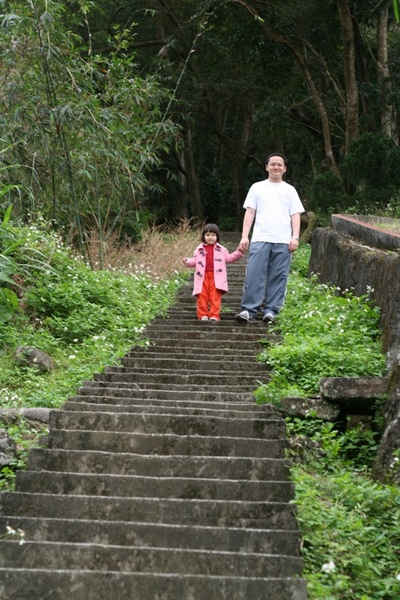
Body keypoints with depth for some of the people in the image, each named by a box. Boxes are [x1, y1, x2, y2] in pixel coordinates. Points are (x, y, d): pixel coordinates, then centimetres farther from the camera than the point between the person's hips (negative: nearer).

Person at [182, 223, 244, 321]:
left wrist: (239, 252, 3)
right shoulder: (199, 249, 13)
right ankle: (203, 315, 4)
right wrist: (187, 261, -6)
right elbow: (195, 261, 13)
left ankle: (214, 315, -6)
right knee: (202, 296, -1)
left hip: (216, 277, -1)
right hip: (203, 276, 1)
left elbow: (229, 258, 14)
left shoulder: (221, 250, 14)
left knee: (215, 296, -6)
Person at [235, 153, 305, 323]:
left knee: (278, 277, -1)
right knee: (254, 275, -8)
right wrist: (244, 236, 0)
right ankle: (249, 309, -5)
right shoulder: (257, 187, 14)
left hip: (283, 241, 1)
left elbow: (295, 215, 11)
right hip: (260, 239, -1)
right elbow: (249, 213, 9)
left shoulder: (290, 190, 16)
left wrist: (295, 237, -2)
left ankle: (271, 310, 5)